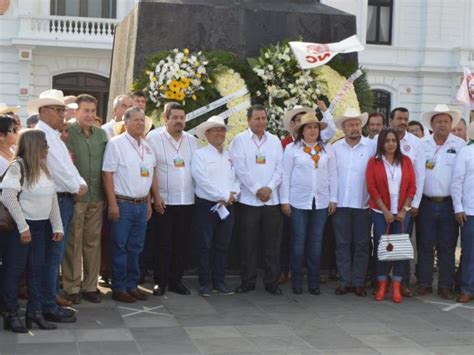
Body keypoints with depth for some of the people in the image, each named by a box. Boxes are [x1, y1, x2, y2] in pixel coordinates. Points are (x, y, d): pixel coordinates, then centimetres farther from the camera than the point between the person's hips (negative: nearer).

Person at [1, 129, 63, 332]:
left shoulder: (43, 167, 9)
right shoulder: (17, 167, -13)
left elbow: (53, 198, 10)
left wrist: (58, 226, 6)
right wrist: (23, 227, -20)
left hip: (41, 226, 7)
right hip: (22, 226, -7)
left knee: (36, 268, 10)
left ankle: (35, 311, 17)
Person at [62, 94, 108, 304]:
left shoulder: (101, 134, 10)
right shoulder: (67, 132, -6)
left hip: (96, 197, 5)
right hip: (74, 197, -5)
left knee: (93, 242, 9)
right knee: (73, 243, 2)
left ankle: (90, 286, 19)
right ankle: (72, 287, 12)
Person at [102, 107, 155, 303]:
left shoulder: (147, 147, 13)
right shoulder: (116, 144, -7)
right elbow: (107, 174, -10)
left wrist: (148, 203, 15)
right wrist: (112, 203, -14)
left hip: (142, 204, 6)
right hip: (122, 204, -6)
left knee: (135, 248, 11)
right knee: (119, 248, 0)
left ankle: (132, 285, 20)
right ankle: (119, 288, 8)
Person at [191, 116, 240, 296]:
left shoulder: (230, 156, 13)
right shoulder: (200, 154, -4)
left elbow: (237, 178, 9)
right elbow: (203, 180, -14)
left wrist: (233, 194, -11)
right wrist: (225, 196, -13)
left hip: (227, 206, 5)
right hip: (206, 206, -5)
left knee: (222, 246, 9)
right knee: (205, 246, 0)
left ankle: (219, 282, 17)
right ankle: (204, 284, 7)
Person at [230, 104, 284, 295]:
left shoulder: (275, 141, 12)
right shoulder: (240, 140, 2)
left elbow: (279, 168, 6)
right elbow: (240, 168, -6)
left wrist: (269, 188, -8)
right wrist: (256, 189, -11)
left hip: (272, 199, 3)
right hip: (249, 199, -2)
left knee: (272, 243, 4)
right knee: (249, 243, 2)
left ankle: (272, 282, 12)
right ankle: (248, 281, 12)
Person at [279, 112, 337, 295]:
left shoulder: (328, 149, 8)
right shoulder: (292, 148, 0)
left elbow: (332, 175, 9)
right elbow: (285, 175, 0)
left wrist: (333, 199, 5)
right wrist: (284, 201, -3)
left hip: (321, 202, 2)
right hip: (298, 202, -2)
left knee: (316, 242, 5)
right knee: (298, 242, 2)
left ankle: (314, 282, 13)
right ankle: (297, 282, 11)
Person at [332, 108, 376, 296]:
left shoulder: (372, 146, -1)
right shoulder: (335, 147, 5)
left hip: (363, 203, -1)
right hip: (340, 203, 1)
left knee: (361, 245, 4)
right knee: (342, 244, 4)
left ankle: (358, 282, 12)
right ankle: (344, 281, 12)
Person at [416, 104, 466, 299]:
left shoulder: (460, 145, 0)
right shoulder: (422, 144, 4)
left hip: (449, 203, -1)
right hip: (426, 202, 1)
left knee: (447, 246, 6)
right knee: (425, 245, 6)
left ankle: (445, 285, 14)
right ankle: (424, 283, 15)